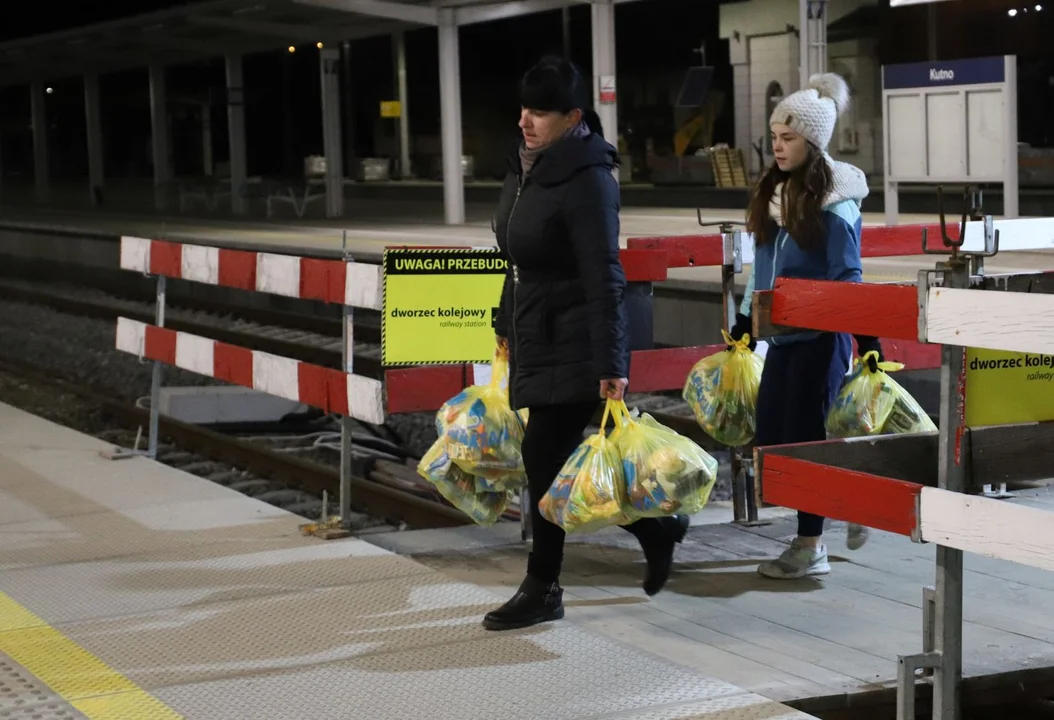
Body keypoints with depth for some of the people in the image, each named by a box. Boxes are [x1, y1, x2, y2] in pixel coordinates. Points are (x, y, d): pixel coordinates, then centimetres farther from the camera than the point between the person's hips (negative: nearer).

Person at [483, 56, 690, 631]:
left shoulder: (587, 180, -17)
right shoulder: (525, 168, 10)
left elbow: (603, 277, -20)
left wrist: (611, 365, -22)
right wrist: (506, 326, 24)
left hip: (573, 346, -9)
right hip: (535, 339, 9)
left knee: (545, 456, -5)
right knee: (554, 459, 12)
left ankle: (542, 589, 7)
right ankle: (657, 529, 29)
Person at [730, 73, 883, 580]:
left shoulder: (835, 203, -12)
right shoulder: (773, 192, 10)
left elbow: (847, 279, -11)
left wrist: (867, 339, -13)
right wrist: (744, 325, 20)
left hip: (820, 336, -8)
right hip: (781, 335, 8)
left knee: (804, 437, -3)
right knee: (770, 441, 8)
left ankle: (810, 547, 9)